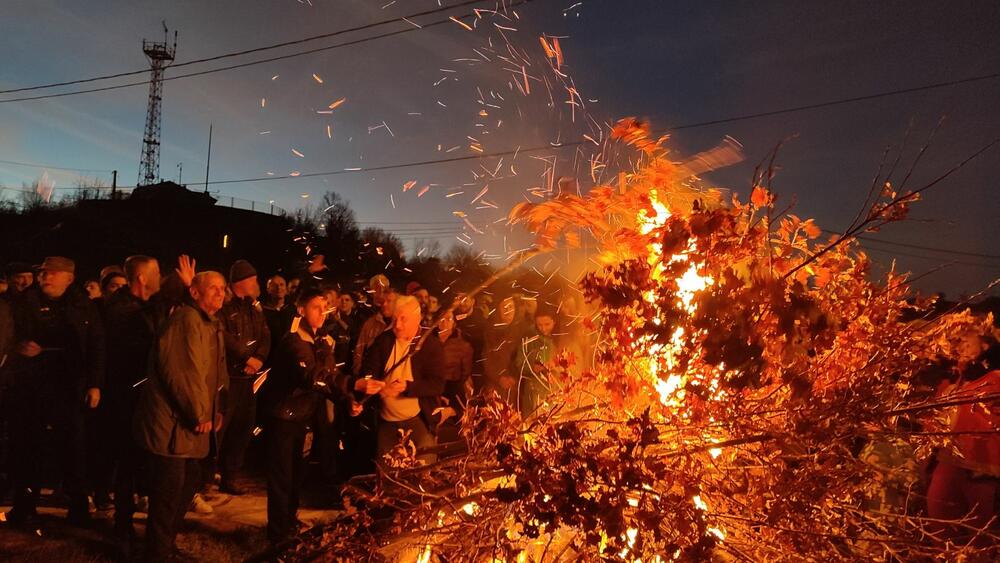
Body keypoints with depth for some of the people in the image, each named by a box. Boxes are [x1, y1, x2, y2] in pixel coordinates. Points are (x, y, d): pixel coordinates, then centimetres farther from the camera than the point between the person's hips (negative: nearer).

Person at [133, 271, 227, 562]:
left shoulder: (212, 325, 15)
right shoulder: (186, 319, -18)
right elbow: (181, 372, -25)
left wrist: (213, 411, 11)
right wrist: (199, 414, -19)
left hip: (190, 421, 10)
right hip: (171, 421, -10)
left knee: (189, 483, 19)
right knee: (169, 490, -3)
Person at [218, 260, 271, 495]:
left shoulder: (254, 308, 15)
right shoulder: (224, 306, -7)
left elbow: (265, 337, 8)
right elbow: (224, 337, -19)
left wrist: (259, 358, -11)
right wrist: (247, 358, -18)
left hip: (248, 376, 7)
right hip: (226, 376, -7)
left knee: (242, 428, 11)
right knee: (218, 428, -7)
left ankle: (229, 478, 22)